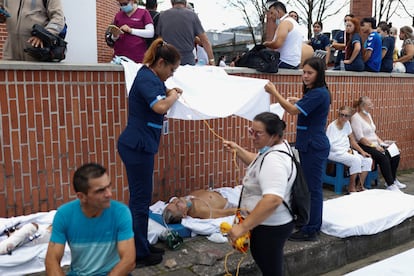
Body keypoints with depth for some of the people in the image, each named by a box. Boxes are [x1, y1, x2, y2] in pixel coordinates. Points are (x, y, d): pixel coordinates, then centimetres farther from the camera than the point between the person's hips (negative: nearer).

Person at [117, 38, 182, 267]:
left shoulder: (149, 76, 14)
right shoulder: (148, 79, -17)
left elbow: (156, 97, 27)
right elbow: (160, 107, -32)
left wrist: (169, 93, 8)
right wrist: (173, 97, -12)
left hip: (138, 145, 11)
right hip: (137, 146, -11)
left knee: (140, 198, 16)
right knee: (140, 200, -1)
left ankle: (141, 246, 29)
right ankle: (139, 254, 12)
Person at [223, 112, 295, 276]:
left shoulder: (274, 160, -29)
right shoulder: (275, 147, 3)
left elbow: (272, 200, -40)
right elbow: (257, 163, 25)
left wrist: (243, 227, -37)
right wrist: (237, 150, 12)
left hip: (271, 227, -10)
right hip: (268, 223, 10)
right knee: (260, 258, 28)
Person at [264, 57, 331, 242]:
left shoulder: (318, 93, -16)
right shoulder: (315, 92, 16)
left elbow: (293, 110, -23)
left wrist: (274, 92, -18)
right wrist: (299, 102, 16)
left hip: (314, 147, -11)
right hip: (309, 145, 11)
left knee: (312, 187, -4)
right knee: (311, 186, 17)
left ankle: (310, 231, 4)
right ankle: (313, 224, 29)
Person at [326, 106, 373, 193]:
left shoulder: (347, 124, 9)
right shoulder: (331, 126, -11)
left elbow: (352, 140, 14)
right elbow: (329, 145, -16)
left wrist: (362, 152, 4)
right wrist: (346, 150, -16)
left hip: (347, 151, 8)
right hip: (335, 153, -8)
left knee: (368, 160, -8)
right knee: (356, 160, -30)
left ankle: (359, 186, -1)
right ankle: (351, 188, -16)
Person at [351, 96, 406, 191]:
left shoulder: (368, 115, 15)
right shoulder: (356, 118, -11)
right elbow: (360, 138, -18)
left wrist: (381, 142, 7)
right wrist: (374, 146, -19)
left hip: (375, 145, 8)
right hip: (364, 146, -8)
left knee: (395, 155, -8)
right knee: (383, 157, -29)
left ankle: (392, 180, 9)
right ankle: (390, 185, -21)